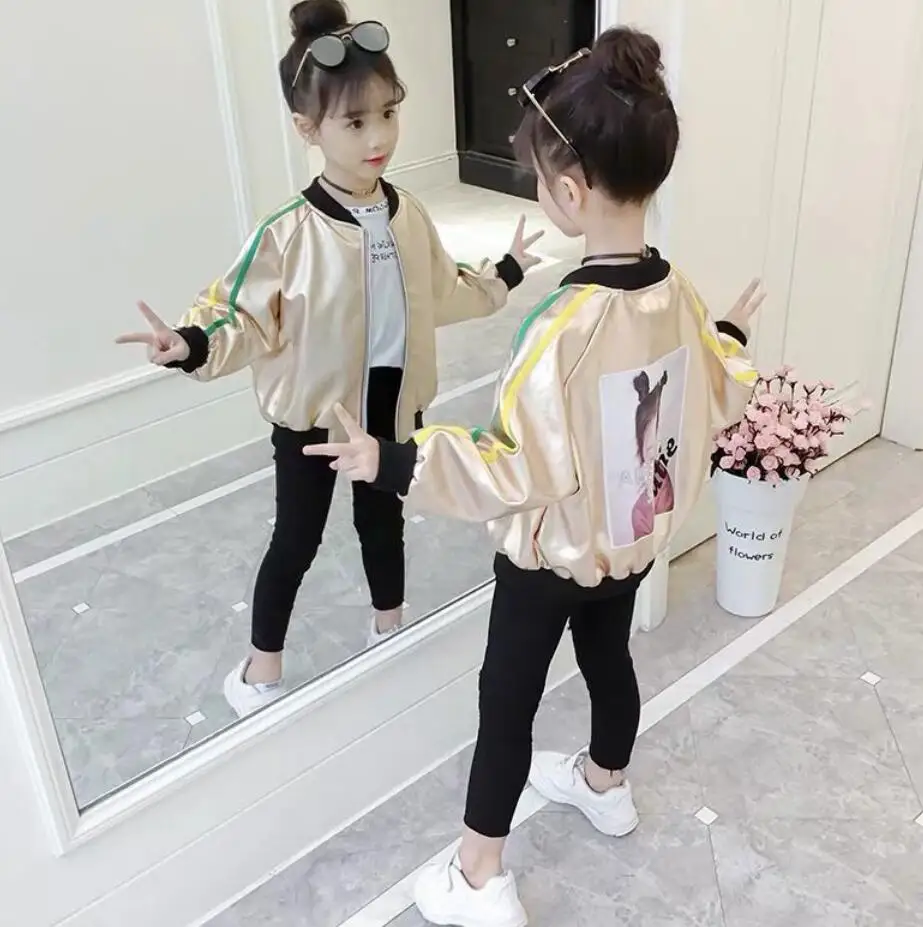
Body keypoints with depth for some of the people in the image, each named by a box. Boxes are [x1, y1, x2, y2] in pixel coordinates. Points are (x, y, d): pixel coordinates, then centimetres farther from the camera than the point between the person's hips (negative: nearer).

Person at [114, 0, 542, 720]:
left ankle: (391, 632, 49)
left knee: (384, 519, 24)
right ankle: (261, 669, 33)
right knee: (297, 540, 10)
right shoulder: (289, 232, -22)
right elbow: (248, 321, -18)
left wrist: (502, 276, 15)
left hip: (393, 404, 5)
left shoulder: (410, 216, -5)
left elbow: (439, 295, 11)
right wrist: (194, 345, -36)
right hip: (312, 411, -4)